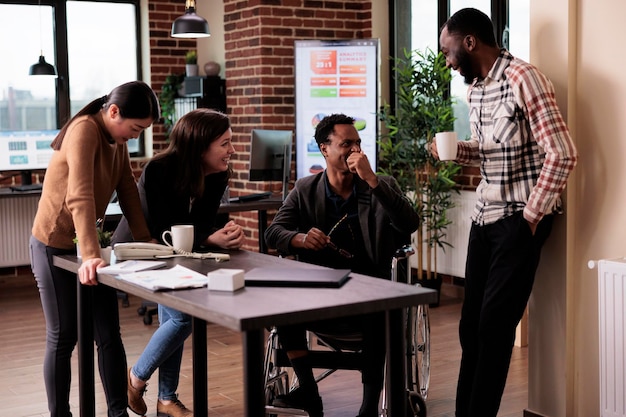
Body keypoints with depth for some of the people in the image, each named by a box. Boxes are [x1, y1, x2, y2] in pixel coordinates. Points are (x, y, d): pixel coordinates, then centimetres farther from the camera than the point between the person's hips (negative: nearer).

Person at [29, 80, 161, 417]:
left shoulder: (118, 140, 3)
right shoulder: (84, 131, -23)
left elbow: (128, 190, 6)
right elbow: (80, 197, -33)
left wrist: (145, 239, -2)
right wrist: (90, 255, -40)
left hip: (90, 244, 7)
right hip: (55, 246, -7)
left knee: (109, 335, 6)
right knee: (63, 338, 3)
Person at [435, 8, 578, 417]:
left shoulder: (523, 78, -15)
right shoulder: (475, 88, 11)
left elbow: (562, 154, -20)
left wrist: (532, 214, -15)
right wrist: (457, 149, 3)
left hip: (520, 217, -8)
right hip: (485, 215, 8)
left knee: (495, 323, -3)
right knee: (471, 322, 9)